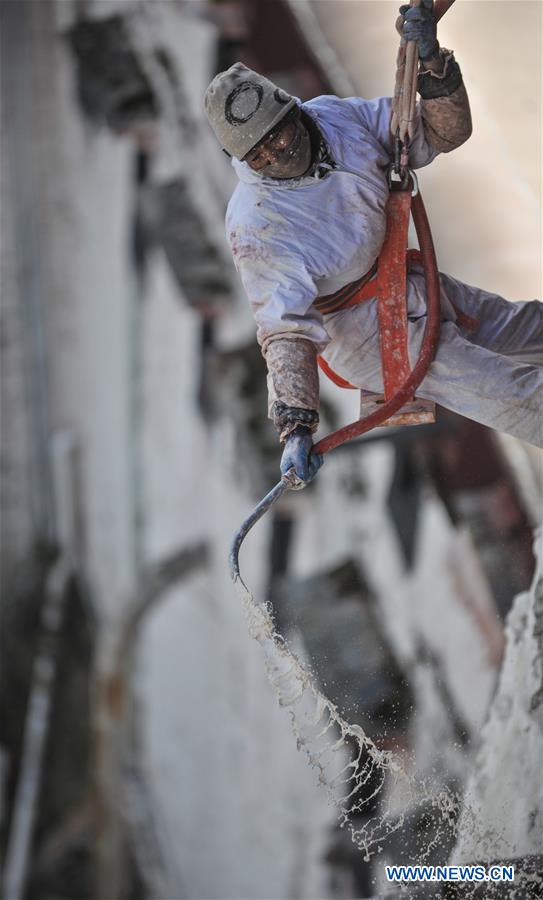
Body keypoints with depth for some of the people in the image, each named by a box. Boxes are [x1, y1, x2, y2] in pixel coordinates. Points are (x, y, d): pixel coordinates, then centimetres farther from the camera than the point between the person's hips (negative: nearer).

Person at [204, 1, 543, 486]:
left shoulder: (338, 118, -8)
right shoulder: (254, 222, -25)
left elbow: (443, 133, -3)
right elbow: (285, 328, -28)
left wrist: (431, 64, -22)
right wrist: (296, 426, -40)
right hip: (365, 332, -7)